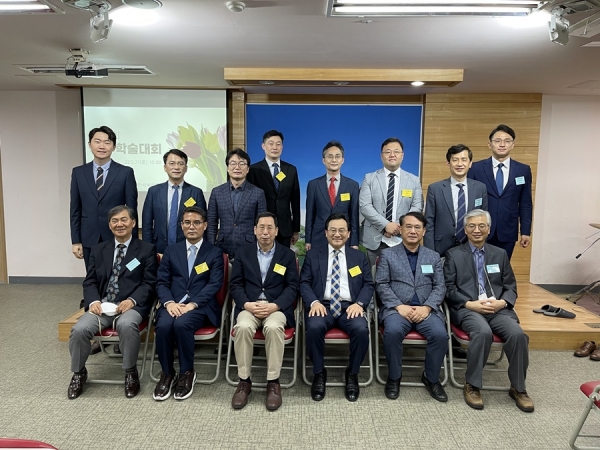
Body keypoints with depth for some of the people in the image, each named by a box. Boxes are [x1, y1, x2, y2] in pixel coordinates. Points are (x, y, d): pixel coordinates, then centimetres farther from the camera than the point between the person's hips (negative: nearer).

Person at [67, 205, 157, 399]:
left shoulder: (146, 249, 6)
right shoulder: (98, 250, 18)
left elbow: (150, 283, -1)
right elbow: (90, 281, 13)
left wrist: (132, 300, -17)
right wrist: (93, 301, -8)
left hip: (131, 306, -3)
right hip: (102, 305, 3)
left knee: (126, 325, -36)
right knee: (79, 329, -24)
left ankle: (131, 372, -10)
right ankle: (78, 373, 7)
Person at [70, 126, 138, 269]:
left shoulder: (126, 172, -3)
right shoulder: (78, 172, 6)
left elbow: (132, 209, -2)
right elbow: (75, 209, 7)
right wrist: (75, 241, 2)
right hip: (89, 240, 2)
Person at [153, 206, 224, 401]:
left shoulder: (215, 252, 7)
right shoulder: (171, 250, 15)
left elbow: (214, 284, -4)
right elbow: (162, 282, 8)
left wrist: (192, 304, -18)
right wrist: (169, 302, -13)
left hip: (201, 305, -2)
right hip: (173, 304, 3)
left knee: (181, 324, -32)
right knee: (163, 325, -29)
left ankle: (187, 372, -9)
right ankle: (167, 373, -5)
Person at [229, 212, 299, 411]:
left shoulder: (287, 254, 8)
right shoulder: (243, 252, 11)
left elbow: (292, 287, 2)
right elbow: (235, 284, 6)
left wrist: (274, 306, -14)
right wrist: (247, 304, -13)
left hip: (277, 307, -1)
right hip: (249, 305, 1)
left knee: (273, 327, -34)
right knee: (243, 327, -31)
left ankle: (273, 382, -18)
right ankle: (244, 381, -14)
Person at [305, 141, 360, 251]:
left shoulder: (353, 185, 2)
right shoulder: (313, 184, 2)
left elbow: (354, 216, 1)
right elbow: (310, 215, 4)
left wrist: (354, 242, -3)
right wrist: (308, 240, 1)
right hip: (318, 239, 0)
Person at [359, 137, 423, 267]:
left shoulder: (414, 180, 10)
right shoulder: (369, 178, 5)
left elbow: (417, 207, 2)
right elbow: (364, 206, -6)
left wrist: (399, 226, -13)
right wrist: (386, 225, -16)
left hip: (402, 241, 1)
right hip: (374, 240, -1)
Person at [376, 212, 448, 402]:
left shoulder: (433, 256, 15)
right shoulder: (387, 254, 8)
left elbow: (440, 287, 8)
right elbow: (382, 285, 0)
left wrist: (427, 307, -10)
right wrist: (399, 306, -14)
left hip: (426, 310, 2)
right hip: (397, 308, -2)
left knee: (440, 334, -26)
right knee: (392, 331, -32)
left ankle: (431, 378, 1)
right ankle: (394, 377, -7)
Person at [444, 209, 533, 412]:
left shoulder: (500, 254, 18)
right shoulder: (454, 254, 9)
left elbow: (511, 287, 14)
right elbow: (449, 289, 2)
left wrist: (502, 302, -8)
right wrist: (470, 304, -13)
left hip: (498, 308, 3)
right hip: (467, 309, -3)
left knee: (518, 334, -25)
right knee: (483, 332, -33)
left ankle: (518, 388, -3)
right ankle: (472, 385, -14)